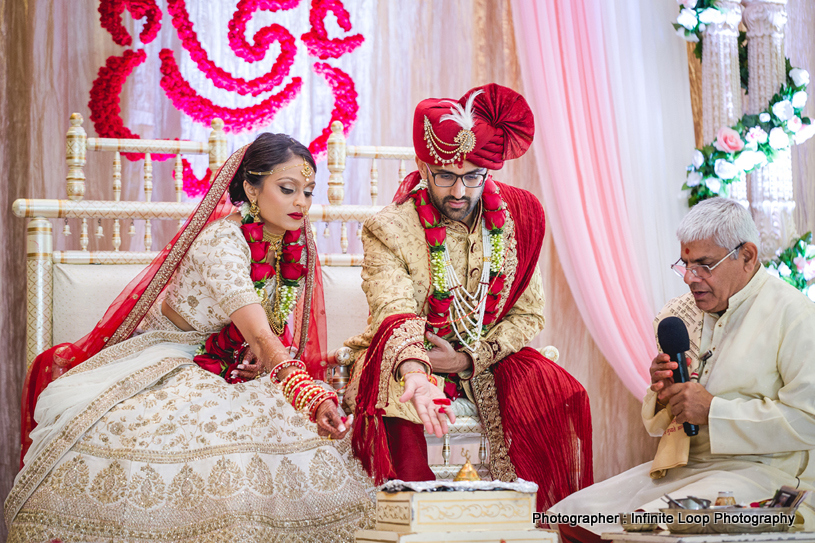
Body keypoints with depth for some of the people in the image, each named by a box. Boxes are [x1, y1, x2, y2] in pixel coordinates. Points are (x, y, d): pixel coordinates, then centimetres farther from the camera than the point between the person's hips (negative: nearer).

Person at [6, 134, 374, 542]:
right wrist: (309, 394, -51)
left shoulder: (295, 247, 1)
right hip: (166, 366, -7)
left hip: (231, 372, 7)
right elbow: (261, 336, -36)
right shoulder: (221, 242, -24)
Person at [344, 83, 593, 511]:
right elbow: (395, 314, -31)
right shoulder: (388, 230, -15)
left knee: (558, 394, -22)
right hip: (407, 363, -3)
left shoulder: (518, 217, -3)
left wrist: (468, 359, -15)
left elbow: (528, 316, 0)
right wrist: (414, 375, -52)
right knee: (398, 411, -34)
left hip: (486, 359, 3)